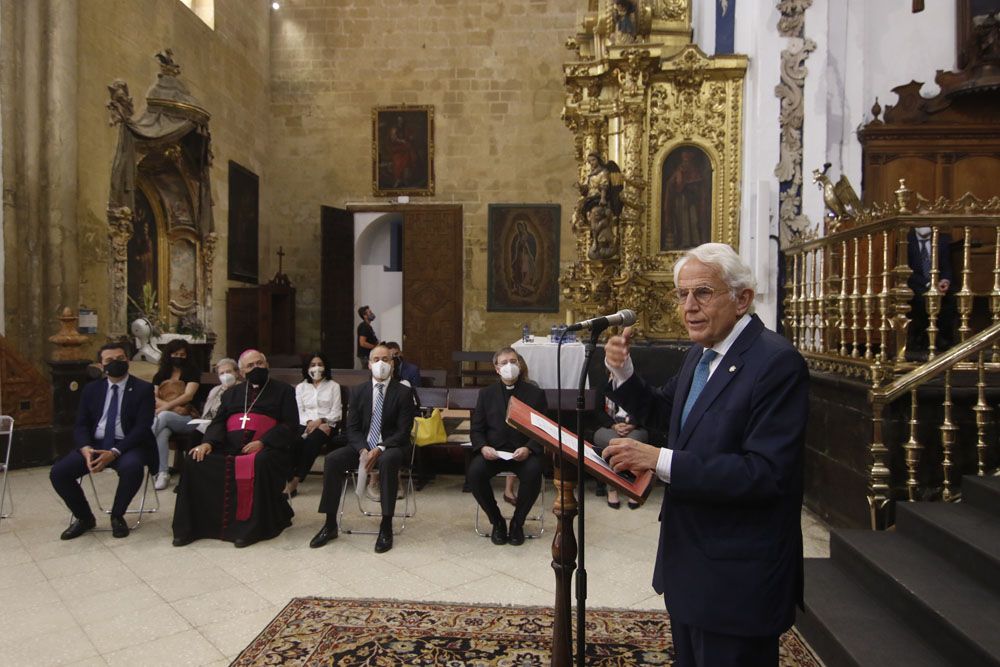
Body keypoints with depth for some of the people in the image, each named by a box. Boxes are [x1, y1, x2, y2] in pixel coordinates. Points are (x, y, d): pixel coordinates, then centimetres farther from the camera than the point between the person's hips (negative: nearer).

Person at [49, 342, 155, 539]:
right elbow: (81, 425, 8)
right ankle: (84, 517, 8)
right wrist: (85, 448, -15)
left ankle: (117, 516, -8)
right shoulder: (91, 390, 13)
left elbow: (142, 427, -10)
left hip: (127, 446, -4)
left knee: (131, 467, -36)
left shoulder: (143, 389, -2)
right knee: (58, 472, -17)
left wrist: (115, 452, -23)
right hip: (94, 445, 5)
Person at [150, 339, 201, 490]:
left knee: (163, 416, -36)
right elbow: (153, 398, 3)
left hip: (187, 419, -2)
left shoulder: (192, 372, 5)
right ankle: (163, 473, -36)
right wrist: (174, 407, -13)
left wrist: (167, 407, -19)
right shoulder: (160, 375, 15)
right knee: (163, 433, -34)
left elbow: (188, 395, -8)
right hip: (163, 418, 2)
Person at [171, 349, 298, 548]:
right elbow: (218, 422, 16)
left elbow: (290, 425, 0)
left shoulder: (283, 390, 12)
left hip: (264, 449, -4)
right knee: (196, 462, -20)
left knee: (261, 463, -37)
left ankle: (252, 528, -28)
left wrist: (262, 442, -15)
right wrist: (208, 442, -7)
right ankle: (190, 527, -12)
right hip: (229, 448, 5)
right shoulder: (232, 394, 27)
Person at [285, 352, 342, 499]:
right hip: (306, 424, 2)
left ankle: (295, 481, -34)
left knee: (312, 440, -35)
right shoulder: (301, 387, 21)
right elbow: (299, 411, 10)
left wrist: (320, 421, -12)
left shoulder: (333, 386, 14)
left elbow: (336, 413, 6)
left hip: (327, 425, -2)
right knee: (294, 442, -34)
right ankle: (289, 480, -37)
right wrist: (309, 422, -11)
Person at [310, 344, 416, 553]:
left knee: (387, 461, -38)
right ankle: (330, 525, -12)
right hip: (363, 445, 4)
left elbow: (403, 431, -9)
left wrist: (379, 449, -23)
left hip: (391, 447, -4)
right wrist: (363, 450, -16)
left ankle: (386, 528, -29)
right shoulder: (358, 391, 8)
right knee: (332, 459, -22)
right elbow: (352, 428, 4)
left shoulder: (403, 392, -4)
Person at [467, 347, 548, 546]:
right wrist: (482, 447, -12)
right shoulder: (486, 394, 13)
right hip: (492, 451, 2)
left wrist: (528, 448, -16)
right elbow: (476, 429, 11)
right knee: (474, 472, -28)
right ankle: (497, 522, -3)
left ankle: (517, 523, -6)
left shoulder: (535, 393, 8)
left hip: (524, 451, -1)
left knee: (533, 472, -33)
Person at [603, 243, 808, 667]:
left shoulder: (777, 362, -21)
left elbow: (766, 473, -28)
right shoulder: (700, 354, 5)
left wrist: (660, 460, -32)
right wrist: (622, 371, -1)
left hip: (736, 579, -8)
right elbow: (663, 413, 16)